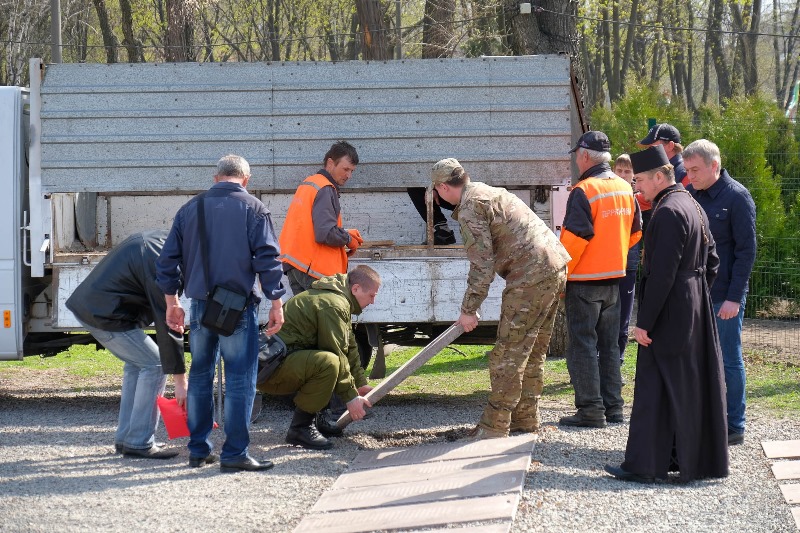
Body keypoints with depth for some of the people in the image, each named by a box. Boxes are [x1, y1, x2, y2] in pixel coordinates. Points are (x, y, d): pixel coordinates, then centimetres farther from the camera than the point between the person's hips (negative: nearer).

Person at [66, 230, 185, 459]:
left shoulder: (160, 240, 8)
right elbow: (167, 324, -20)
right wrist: (180, 381, -15)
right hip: (104, 313, -10)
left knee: (136, 363, 17)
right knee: (155, 365, -6)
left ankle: (125, 438, 19)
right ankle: (139, 442, -3)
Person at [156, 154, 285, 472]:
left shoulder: (190, 209, 10)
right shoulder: (253, 209, -2)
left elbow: (168, 259, 12)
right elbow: (267, 258, -9)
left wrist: (172, 303, 20)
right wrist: (276, 303, -6)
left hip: (200, 305, 4)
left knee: (200, 377, 14)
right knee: (240, 380, -2)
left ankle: (198, 450, 17)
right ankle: (235, 454, -5)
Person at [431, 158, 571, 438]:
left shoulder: (470, 209, -9)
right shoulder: (490, 192, 23)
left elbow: (482, 265, -14)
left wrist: (468, 310, -8)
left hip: (530, 276, -10)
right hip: (556, 268, 10)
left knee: (508, 355, -5)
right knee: (532, 352, 17)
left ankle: (495, 426, -2)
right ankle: (525, 418, 24)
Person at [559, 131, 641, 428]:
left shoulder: (583, 191, -17)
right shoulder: (625, 189, 7)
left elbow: (574, 239, -20)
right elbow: (635, 233, 15)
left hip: (584, 281, -7)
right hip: (614, 278, 7)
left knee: (582, 346, -1)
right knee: (609, 345, 14)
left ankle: (591, 410, -3)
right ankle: (612, 407, 17)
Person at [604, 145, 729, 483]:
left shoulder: (667, 213, -18)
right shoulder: (692, 207, 12)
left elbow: (661, 274, -22)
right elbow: (711, 262, 17)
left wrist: (644, 322, -20)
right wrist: (698, 294, 19)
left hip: (669, 315, -9)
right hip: (696, 311, 9)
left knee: (653, 386, -4)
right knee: (694, 385, 14)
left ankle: (643, 465, -1)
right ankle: (703, 458, 20)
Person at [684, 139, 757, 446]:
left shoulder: (737, 197, -8)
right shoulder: (689, 194, 9)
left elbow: (746, 251, -10)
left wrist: (734, 297, -14)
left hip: (724, 296, -6)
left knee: (728, 360, 1)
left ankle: (733, 427, 8)